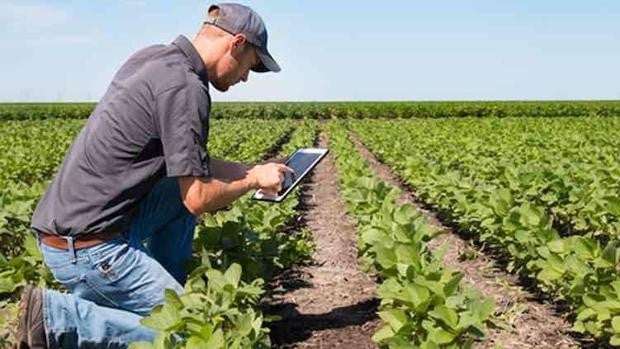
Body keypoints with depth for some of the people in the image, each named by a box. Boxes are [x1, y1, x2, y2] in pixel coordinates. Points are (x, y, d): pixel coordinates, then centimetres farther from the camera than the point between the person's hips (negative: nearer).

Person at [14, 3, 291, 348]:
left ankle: (165, 291, 18)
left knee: (184, 187, 17)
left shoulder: (153, 57, 10)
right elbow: (199, 200, -17)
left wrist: (252, 170, 18)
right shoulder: (184, 87, -18)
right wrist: (253, 181, 1)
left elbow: (186, 160, 19)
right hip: (87, 245, -10)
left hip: (68, 221, 10)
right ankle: (55, 316, -8)